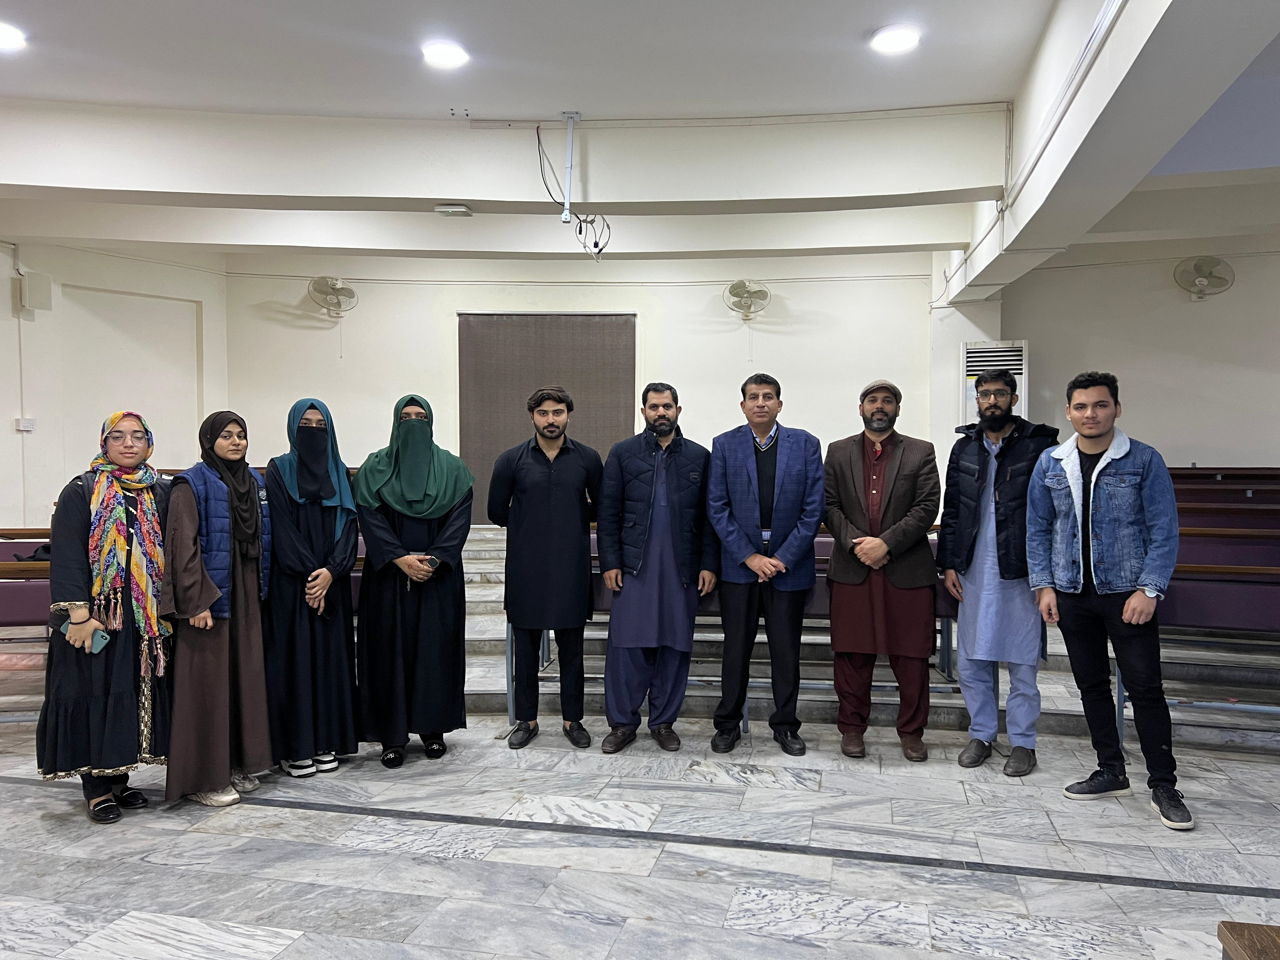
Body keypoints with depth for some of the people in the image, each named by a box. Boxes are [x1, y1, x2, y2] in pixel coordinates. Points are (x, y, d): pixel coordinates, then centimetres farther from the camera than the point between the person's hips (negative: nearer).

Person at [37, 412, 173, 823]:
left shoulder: (161, 493, 9)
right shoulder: (81, 492, -3)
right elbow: (66, 556, -10)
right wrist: (79, 614, -17)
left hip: (148, 617, 4)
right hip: (95, 615, -4)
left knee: (138, 692, 9)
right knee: (94, 693, 0)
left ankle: (119, 778, 22)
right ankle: (96, 787, 12)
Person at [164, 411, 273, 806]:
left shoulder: (254, 482, 12)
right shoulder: (192, 485, -7)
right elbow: (184, 546, -15)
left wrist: (262, 588, 13)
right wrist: (196, 601, -20)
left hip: (247, 595, 7)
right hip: (209, 596, -7)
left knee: (245, 677, 10)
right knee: (209, 682, -2)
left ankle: (238, 763, 22)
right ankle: (205, 777, 8)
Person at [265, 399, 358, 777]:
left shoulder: (339, 472, 11)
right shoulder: (278, 471, 1)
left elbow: (348, 525, 2)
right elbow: (281, 529, -7)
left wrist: (331, 570, -12)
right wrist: (309, 574, -14)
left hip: (332, 582, 3)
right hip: (291, 583, -3)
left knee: (330, 657, 5)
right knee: (295, 658, -2)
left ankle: (326, 742, 13)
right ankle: (294, 748, 6)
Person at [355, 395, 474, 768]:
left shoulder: (452, 468, 6)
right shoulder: (375, 468, 4)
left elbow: (460, 518, -2)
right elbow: (369, 516, -4)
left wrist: (433, 560, -14)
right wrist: (400, 559, -16)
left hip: (439, 577, 1)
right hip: (388, 575, 0)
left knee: (436, 649, 3)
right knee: (391, 649, 1)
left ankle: (433, 728, 15)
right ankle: (392, 735, 9)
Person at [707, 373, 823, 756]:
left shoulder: (805, 444, 1)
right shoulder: (724, 445, 1)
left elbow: (812, 509, -3)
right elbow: (717, 508, -2)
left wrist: (782, 559, -9)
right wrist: (749, 556, -10)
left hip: (789, 564, 0)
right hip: (740, 565, 0)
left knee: (786, 650, 8)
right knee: (736, 649, 8)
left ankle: (785, 725, 24)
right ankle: (728, 724, 21)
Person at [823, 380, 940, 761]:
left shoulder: (920, 453, 7)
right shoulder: (838, 452, 11)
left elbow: (927, 508, -2)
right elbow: (829, 506, 4)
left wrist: (886, 543, -13)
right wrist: (855, 543, -11)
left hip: (908, 571, -1)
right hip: (852, 570, 1)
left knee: (912, 658, 5)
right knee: (852, 655, 6)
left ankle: (912, 732, 20)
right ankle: (852, 728, 20)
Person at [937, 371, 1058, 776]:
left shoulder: (1040, 445, -4)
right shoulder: (964, 448, 10)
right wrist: (948, 564, 6)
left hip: (1022, 572, -4)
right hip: (974, 572, 4)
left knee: (1022, 663, 5)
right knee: (971, 661, 10)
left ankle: (1022, 742, 19)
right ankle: (981, 735, 24)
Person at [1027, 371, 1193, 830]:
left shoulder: (1145, 461, -5)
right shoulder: (1050, 464, 3)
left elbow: (1163, 531, -6)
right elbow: (1038, 529, 6)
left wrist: (1149, 589, -14)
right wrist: (1043, 586, -1)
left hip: (1126, 593, -3)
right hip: (1072, 594, 3)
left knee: (1145, 688, 0)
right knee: (1091, 685, 12)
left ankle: (1163, 786, 12)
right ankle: (1111, 771, 27)